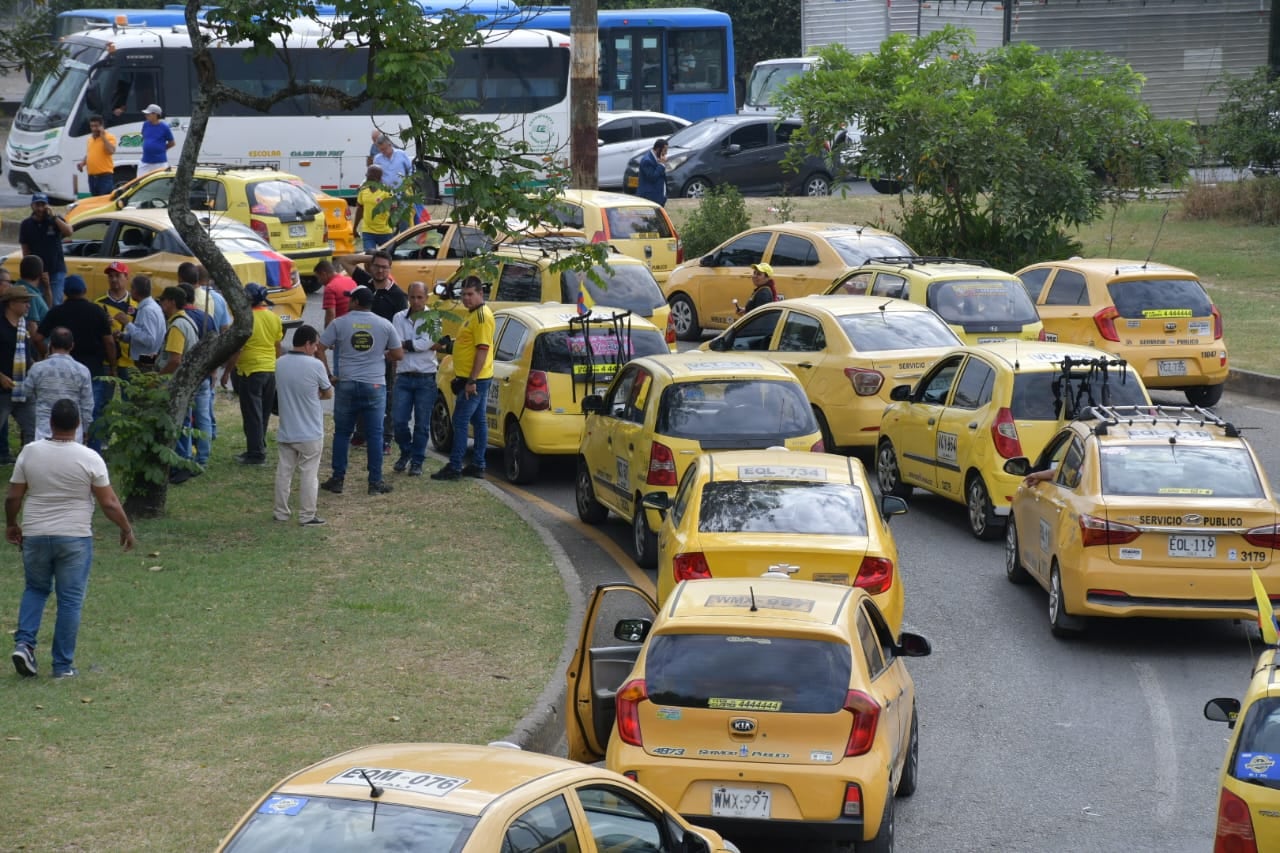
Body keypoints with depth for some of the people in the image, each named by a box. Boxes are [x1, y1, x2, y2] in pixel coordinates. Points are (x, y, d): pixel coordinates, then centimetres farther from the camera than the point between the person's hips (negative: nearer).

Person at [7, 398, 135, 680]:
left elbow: (13, 497, 2)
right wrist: (127, 529, 9)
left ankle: (24, 643, 2)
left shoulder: (29, 453, -4)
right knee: (70, 600, 4)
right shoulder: (89, 459, -10)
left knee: (35, 589, 21)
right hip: (75, 538, -2)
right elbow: (109, 503, -7)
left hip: (35, 536, 2)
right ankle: (63, 665, 5)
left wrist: (11, 524, 19)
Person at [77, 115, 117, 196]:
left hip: (105, 176, -7)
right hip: (92, 176, 7)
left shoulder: (109, 137, -3)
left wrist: (103, 137, -16)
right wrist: (82, 163, 8)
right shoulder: (89, 139, 18)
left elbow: (111, 151, -19)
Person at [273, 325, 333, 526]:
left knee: (284, 472, 13)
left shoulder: (280, 363, 1)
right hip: (310, 433, -5)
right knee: (309, 474, 2)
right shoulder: (315, 365, -15)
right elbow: (328, 393, -3)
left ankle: (281, 512, 19)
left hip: (286, 432, 5)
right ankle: (307, 515, 5)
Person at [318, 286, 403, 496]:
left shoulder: (339, 323, -3)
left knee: (342, 433, 10)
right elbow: (398, 355, 5)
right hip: (375, 386, 0)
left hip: (347, 385, 0)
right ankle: (375, 482, 4)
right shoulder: (384, 325, 0)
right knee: (375, 434, 4)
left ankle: (337, 480, 11)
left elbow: (319, 349, -3)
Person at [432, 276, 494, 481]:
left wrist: (472, 381, -24)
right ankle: (478, 465, 17)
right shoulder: (474, 314, 16)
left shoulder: (482, 316, -17)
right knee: (478, 421, 12)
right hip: (472, 379, 11)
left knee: (460, 422, -9)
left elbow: (483, 349, -22)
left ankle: (455, 467, -8)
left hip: (474, 380, -11)